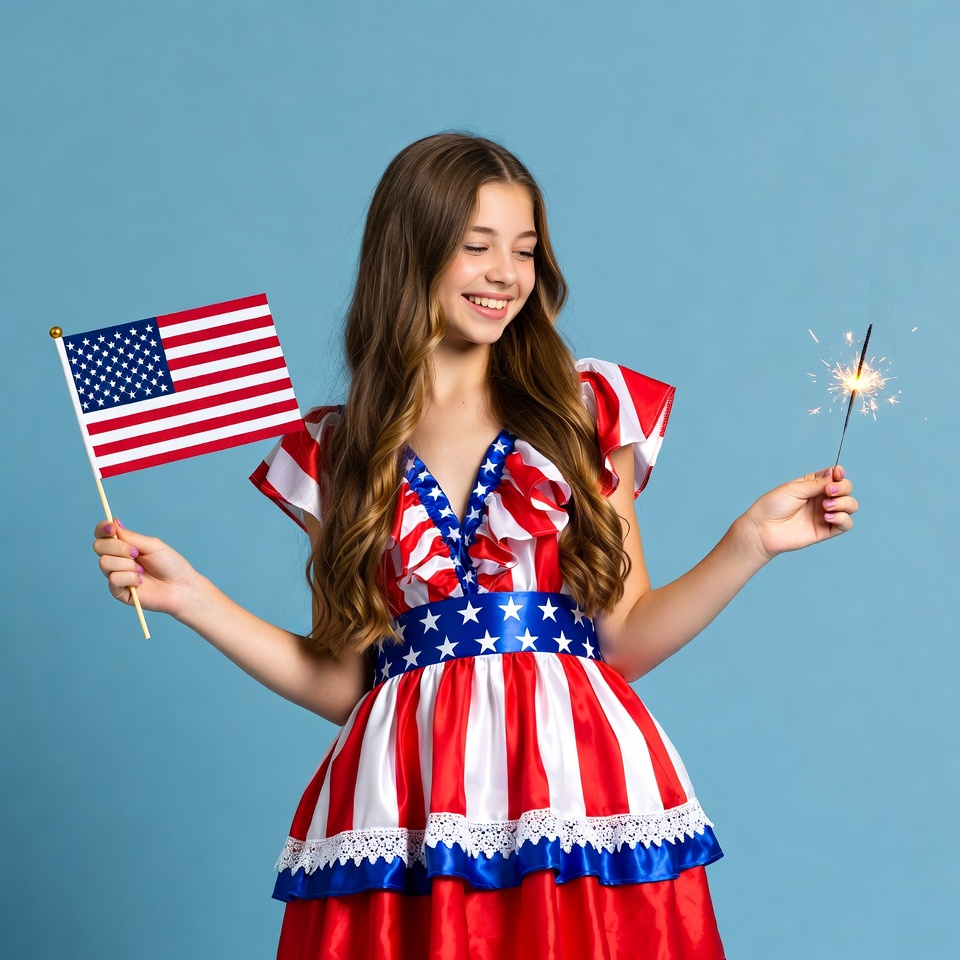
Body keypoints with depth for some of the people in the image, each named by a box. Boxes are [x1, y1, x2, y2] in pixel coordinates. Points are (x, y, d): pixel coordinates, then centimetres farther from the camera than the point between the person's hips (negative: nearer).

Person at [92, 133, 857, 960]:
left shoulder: (587, 411, 8)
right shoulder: (337, 452, 9)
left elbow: (625, 639, 5)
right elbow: (340, 683, 8)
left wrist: (751, 542, -4)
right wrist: (190, 597, 4)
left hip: (574, 786, 0)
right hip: (407, 816, 0)